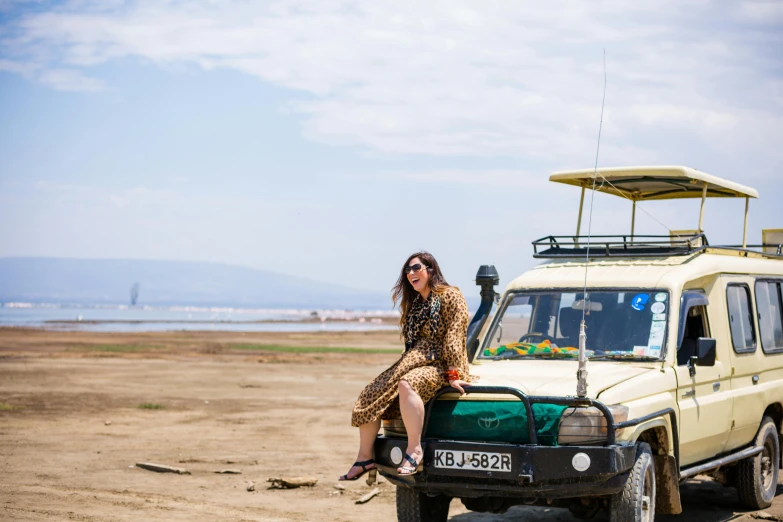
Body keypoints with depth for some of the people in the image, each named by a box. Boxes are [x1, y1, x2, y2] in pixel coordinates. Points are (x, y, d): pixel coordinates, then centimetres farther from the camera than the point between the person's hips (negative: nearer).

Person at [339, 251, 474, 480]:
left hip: (441, 366, -8)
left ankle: (414, 451, -36)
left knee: (406, 385, -38)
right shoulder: (415, 303, 20)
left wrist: (453, 375, -22)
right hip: (416, 362, 8)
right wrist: (404, 366, 12)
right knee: (371, 394, -11)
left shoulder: (450, 296, -5)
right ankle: (365, 457, -8)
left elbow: (454, 337, -14)